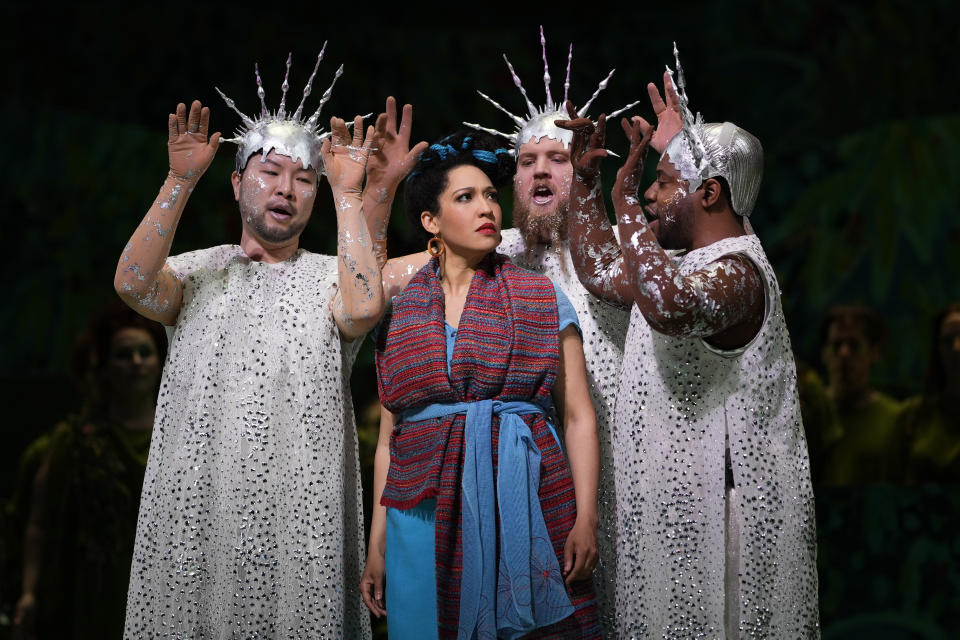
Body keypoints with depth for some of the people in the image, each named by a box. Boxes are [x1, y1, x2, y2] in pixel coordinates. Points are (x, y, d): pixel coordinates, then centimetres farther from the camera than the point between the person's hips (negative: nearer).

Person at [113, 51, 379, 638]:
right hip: (198, 508, 1)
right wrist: (181, 180, -11)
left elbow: (363, 308, -15)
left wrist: (348, 193, -10)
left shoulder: (328, 276, 9)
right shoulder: (199, 272, 12)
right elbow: (133, 282, -9)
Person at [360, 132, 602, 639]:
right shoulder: (398, 315, 10)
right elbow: (388, 438, 11)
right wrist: (376, 545, 8)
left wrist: (586, 520, -9)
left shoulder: (541, 299, 6)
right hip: (426, 516, 1)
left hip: (527, 510, -1)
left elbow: (578, 417, 1)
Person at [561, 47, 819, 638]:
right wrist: (587, 178, 21)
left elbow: (670, 309, -41)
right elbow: (600, 270, 26)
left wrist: (627, 204, -30)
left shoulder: (737, 272, -18)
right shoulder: (691, 265, 14)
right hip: (673, 504, 10)